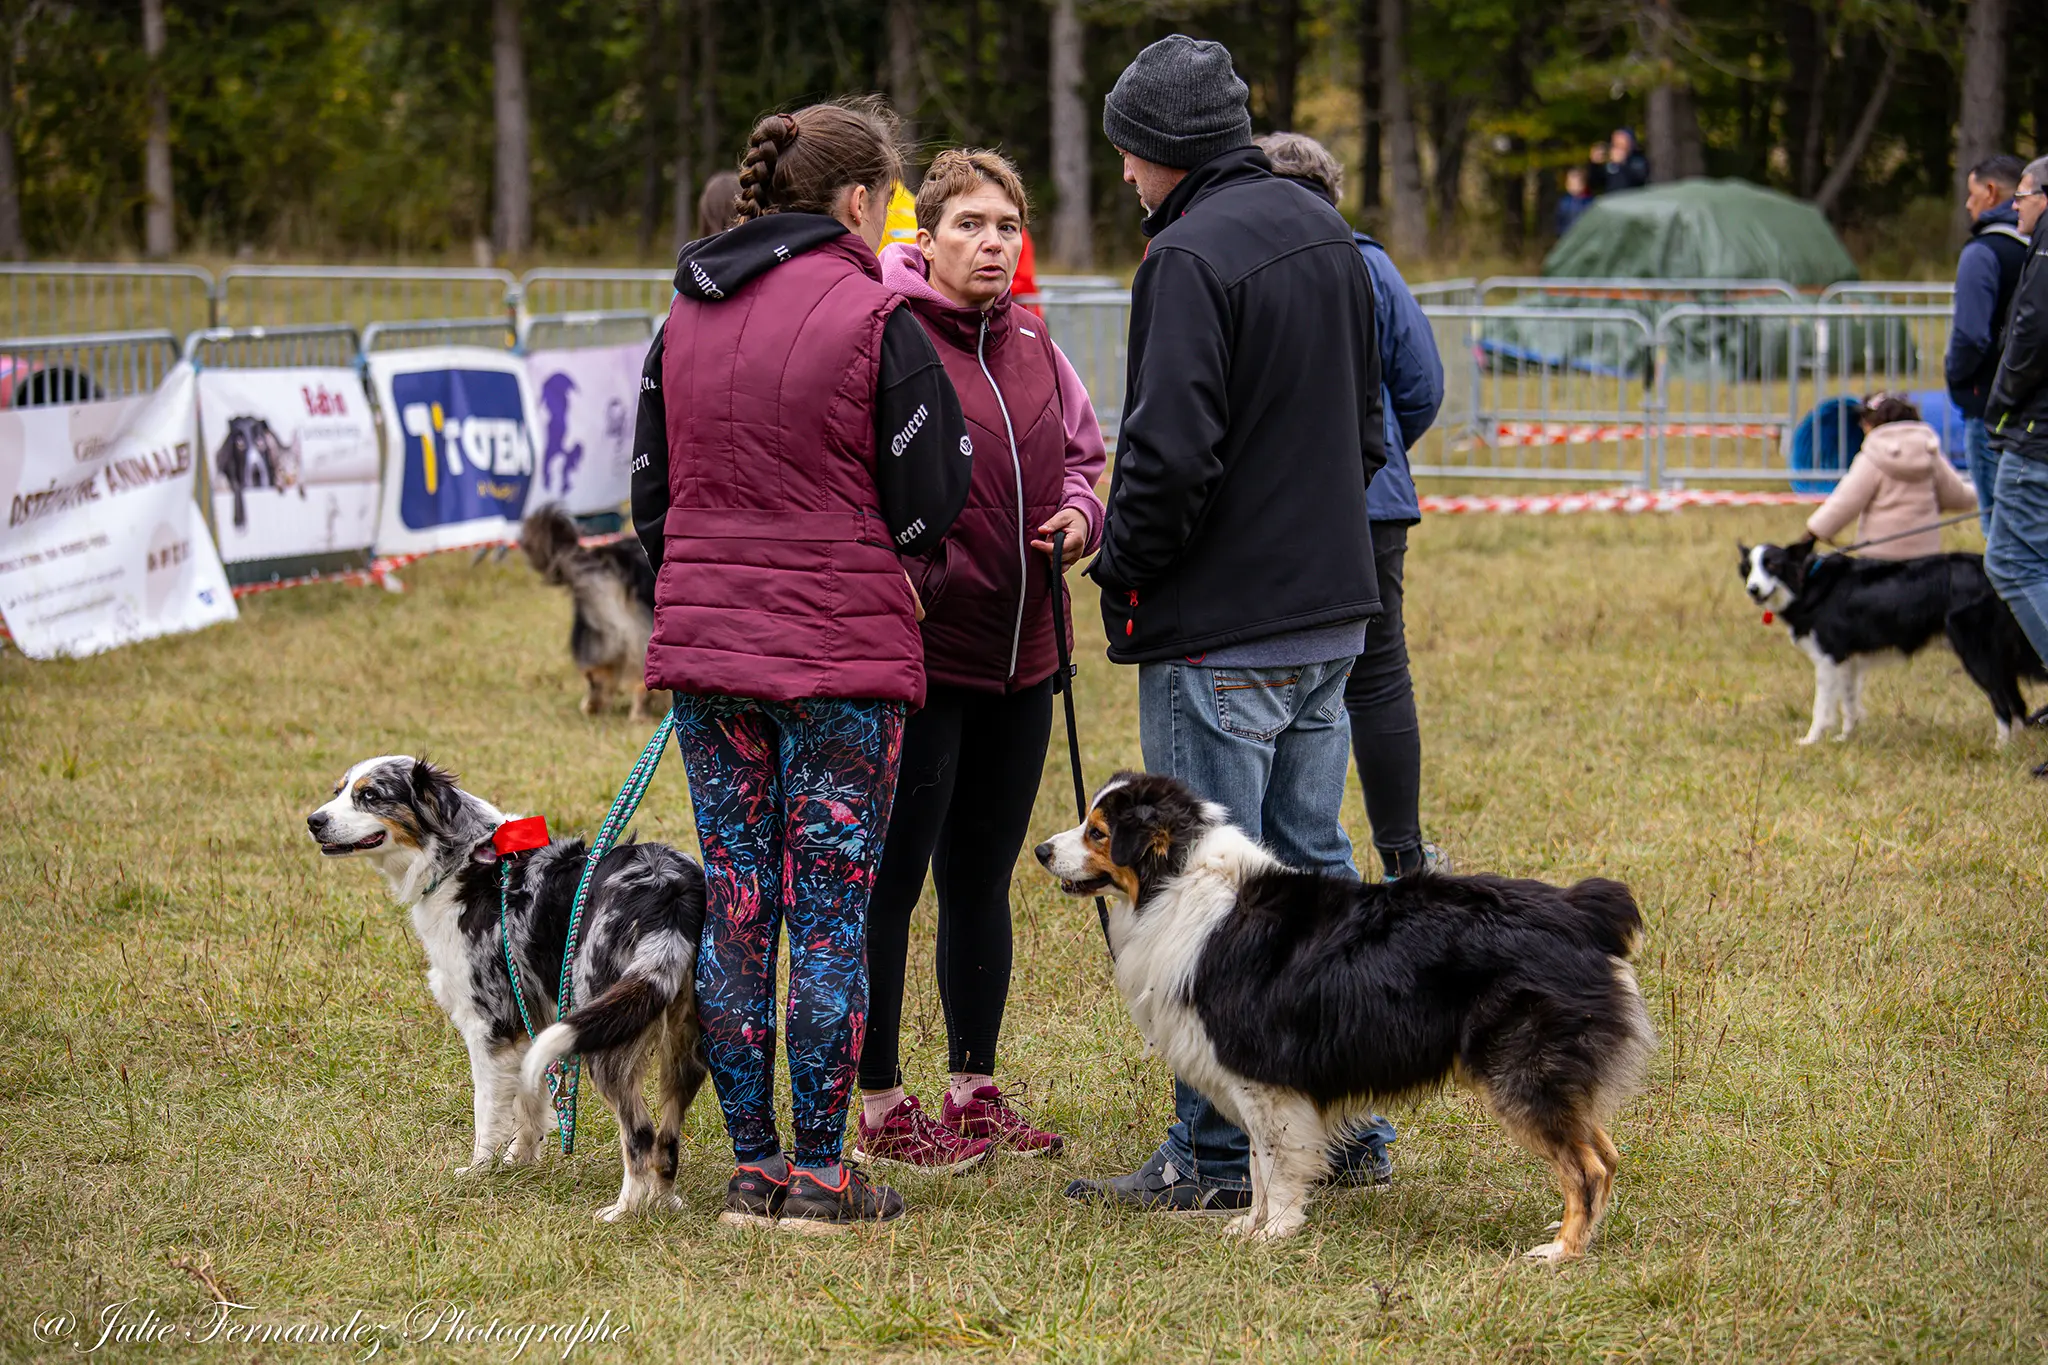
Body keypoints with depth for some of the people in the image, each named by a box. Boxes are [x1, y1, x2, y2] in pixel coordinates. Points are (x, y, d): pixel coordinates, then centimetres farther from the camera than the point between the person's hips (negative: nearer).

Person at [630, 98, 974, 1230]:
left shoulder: (684, 320, 9)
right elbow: (926, 505, -6)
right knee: (831, 912, 1)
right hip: (840, 651, -5)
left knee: (736, 908, 10)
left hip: (704, 643, 5)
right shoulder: (872, 319, -10)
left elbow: (651, 493, 14)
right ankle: (819, 1176, 4)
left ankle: (752, 1166, 13)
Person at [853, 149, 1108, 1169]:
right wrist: (901, 583, -21)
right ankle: (881, 1105, 7)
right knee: (893, 876, -1)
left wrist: (1078, 513, 3)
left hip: (1018, 660, 7)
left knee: (984, 877, 15)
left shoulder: (1031, 346, 12)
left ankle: (974, 1088, 25)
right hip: (919, 653, -7)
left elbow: (1080, 452, 23)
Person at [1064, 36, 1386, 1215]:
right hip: (1331, 608, 9)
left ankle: (1218, 1154, 2)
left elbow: (1172, 453, -22)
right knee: (1314, 865, 15)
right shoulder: (1326, 233, 12)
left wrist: (1121, 566, -8)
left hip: (1221, 630, -9)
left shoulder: (1192, 256, -17)